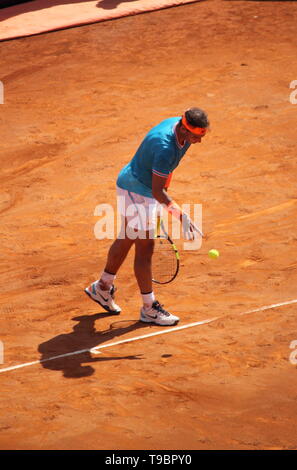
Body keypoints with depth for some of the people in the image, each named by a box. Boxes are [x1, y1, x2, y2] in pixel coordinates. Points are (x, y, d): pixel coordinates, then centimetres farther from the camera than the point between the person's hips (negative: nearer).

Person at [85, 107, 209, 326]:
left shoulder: (181, 126, -7)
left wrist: (164, 188, 18)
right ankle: (149, 308, 8)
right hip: (135, 191, -10)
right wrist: (181, 215, -35)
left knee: (127, 239, 22)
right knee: (145, 247, -3)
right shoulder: (165, 147, -36)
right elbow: (157, 191, -31)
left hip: (143, 188, 10)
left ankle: (103, 287, 40)